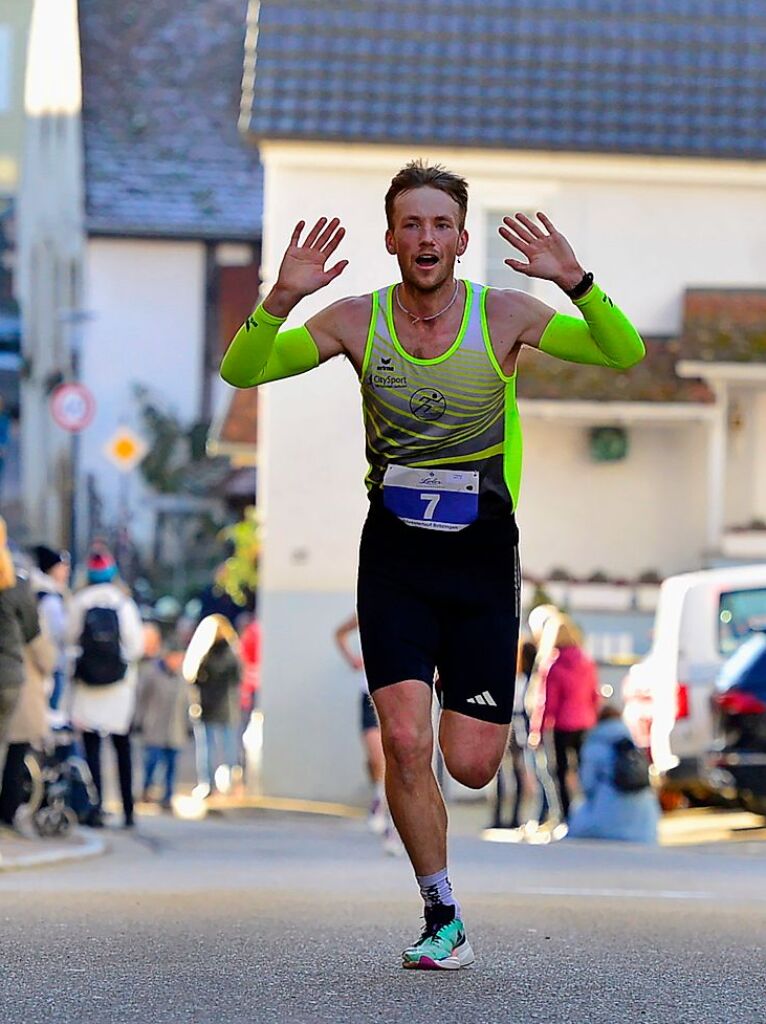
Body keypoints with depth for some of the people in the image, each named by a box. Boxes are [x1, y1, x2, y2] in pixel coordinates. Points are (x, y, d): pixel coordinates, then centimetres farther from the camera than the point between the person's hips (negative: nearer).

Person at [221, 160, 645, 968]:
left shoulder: (503, 316, -7)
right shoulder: (358, 321, -4)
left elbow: (625, 356, -15)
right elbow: (239, 373, -7)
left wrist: (576, 283, -32)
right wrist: (281, 300, -25)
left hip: (482, 548, 0)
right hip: (395, 551, 0)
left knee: (472, 766, -2)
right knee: (404, 743, -13)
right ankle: (443, 921, 4)